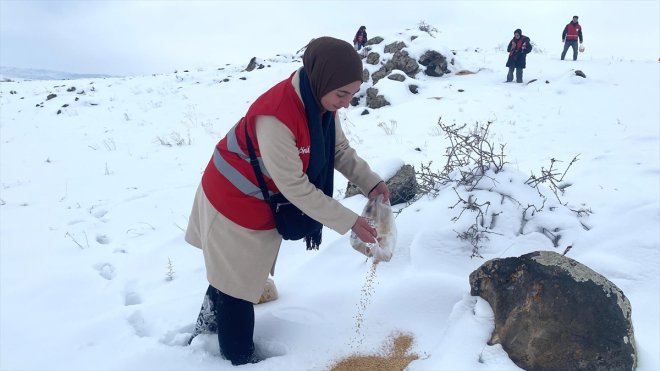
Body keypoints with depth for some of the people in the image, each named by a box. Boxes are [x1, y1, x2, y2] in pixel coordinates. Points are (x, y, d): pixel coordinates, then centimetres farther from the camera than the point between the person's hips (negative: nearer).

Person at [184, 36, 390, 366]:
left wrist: (370, 182, -17)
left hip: (263, 202, 8)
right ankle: (239, 357, 33)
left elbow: (340, 149, -1)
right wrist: (348, 221, -28)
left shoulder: (321, 101, -12)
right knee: (236, 279, 9)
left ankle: (211, 325, 52)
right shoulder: (275, 116, -38)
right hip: (234, 202, -8)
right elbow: (295, 186, -33)